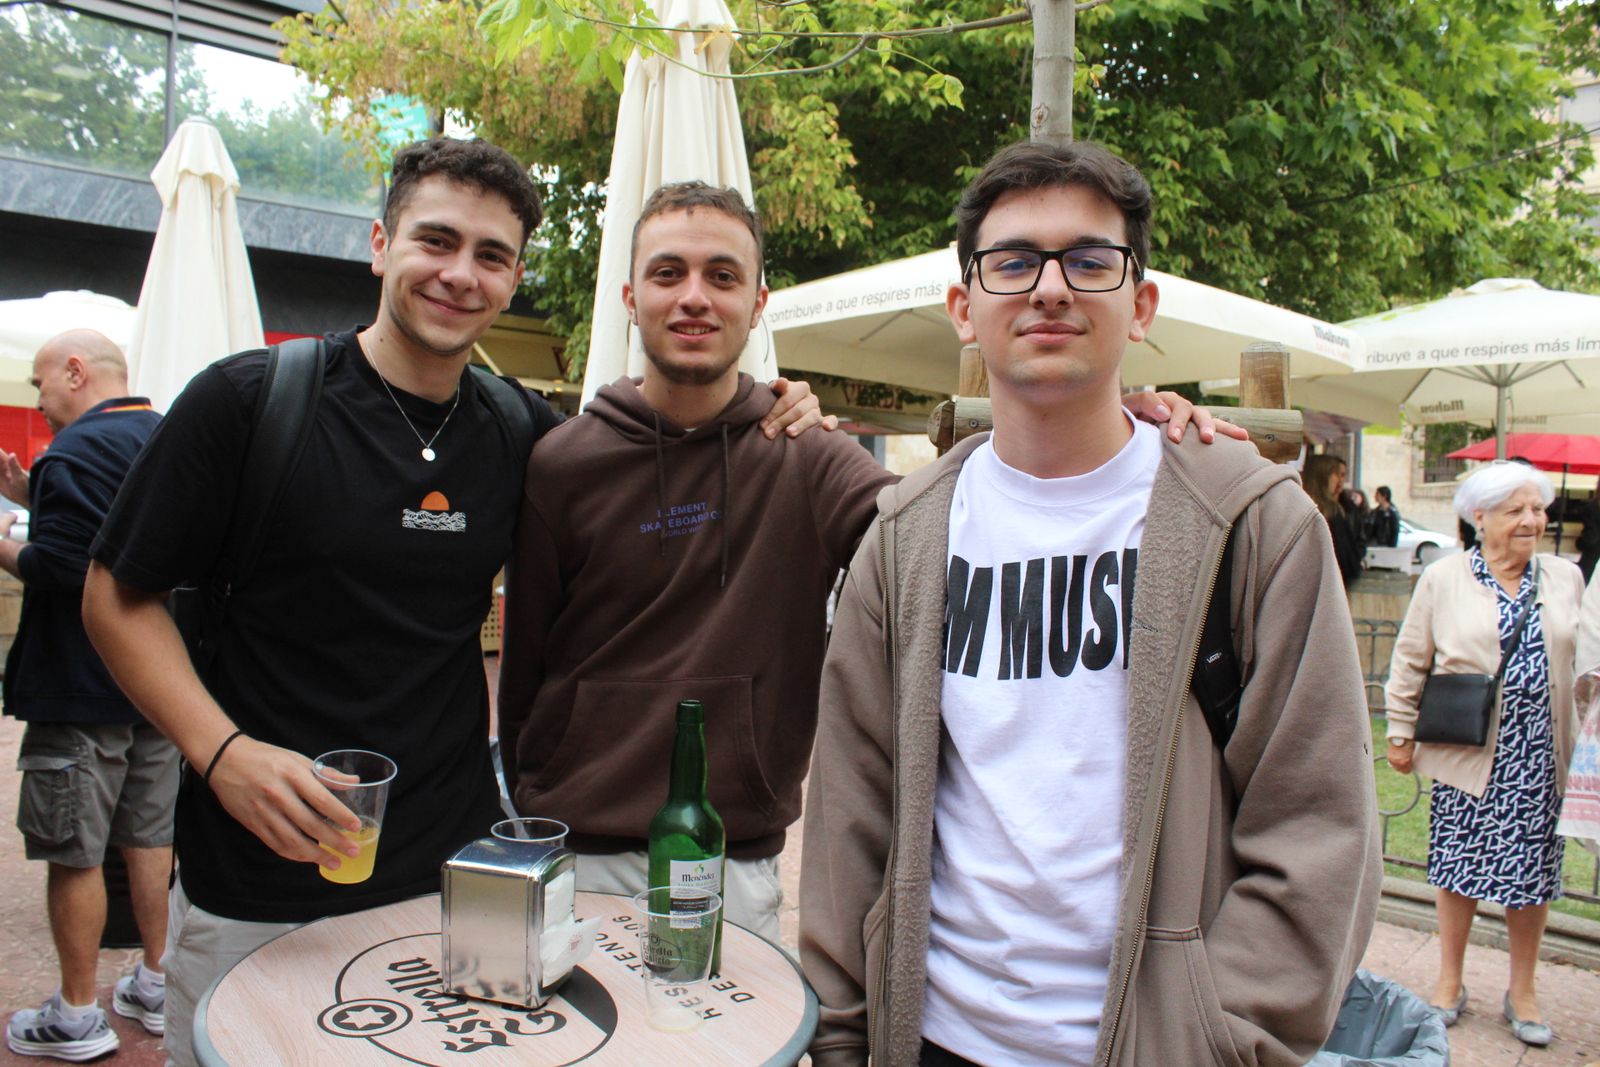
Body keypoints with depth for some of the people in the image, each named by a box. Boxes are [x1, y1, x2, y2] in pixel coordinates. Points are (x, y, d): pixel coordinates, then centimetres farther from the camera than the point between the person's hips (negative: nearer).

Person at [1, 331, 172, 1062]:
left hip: (82, 691, -8)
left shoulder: (78, 449, -16)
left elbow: (59, 567, -23)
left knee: (72, 852, 3)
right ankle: (157, 985, 26)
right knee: (149, 837, 15)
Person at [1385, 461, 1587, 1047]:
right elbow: (1410, 663, 1)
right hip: (1468, 754, -2)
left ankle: (1522, 990, 27)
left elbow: (1582, 660, 13)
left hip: (1539, 755, 2)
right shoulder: (1443, 579, -2)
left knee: (1532, 870, 9)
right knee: (1460, 865, 7)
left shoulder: (1565, 578, 6)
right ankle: (1450, 980, 25)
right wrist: (1401, 733, 1)